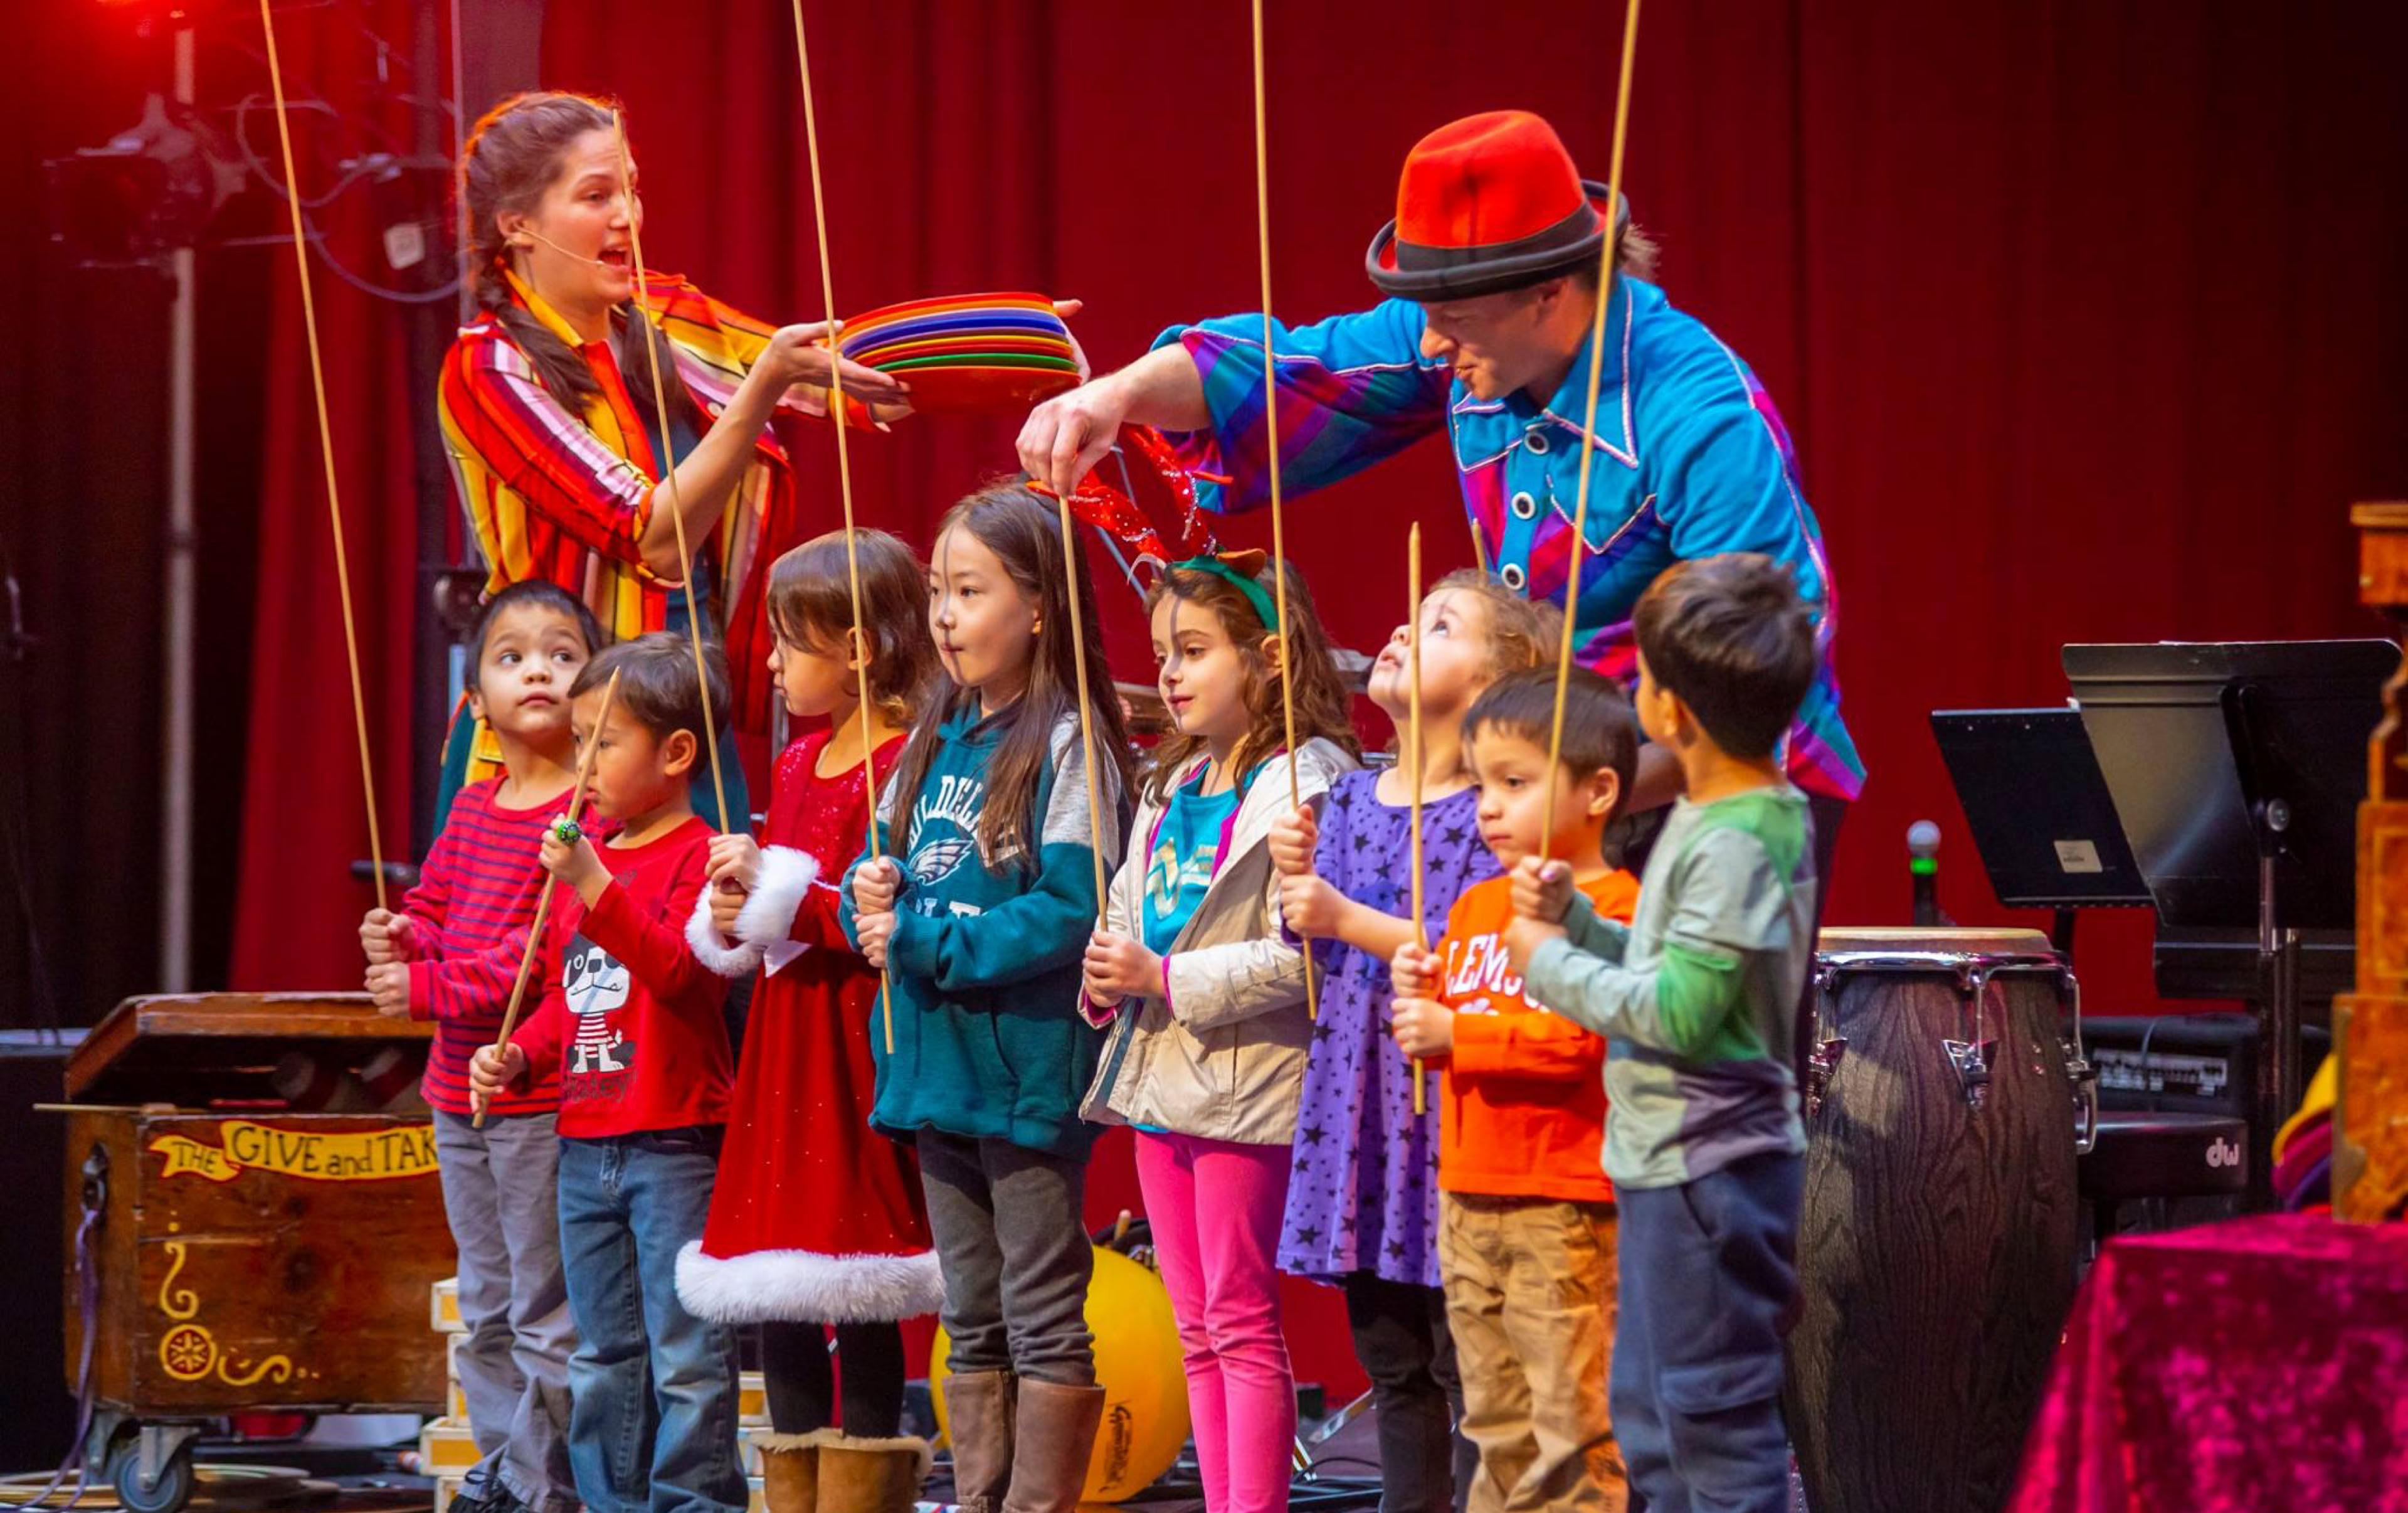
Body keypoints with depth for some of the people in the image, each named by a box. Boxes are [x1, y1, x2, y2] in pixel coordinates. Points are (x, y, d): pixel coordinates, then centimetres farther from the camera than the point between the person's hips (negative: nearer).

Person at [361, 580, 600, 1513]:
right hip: (460, 1089, 8)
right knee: (484, 1311, 16)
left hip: (544, 1094, -8)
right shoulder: (473, 809, 13)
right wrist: (402, 938, -4)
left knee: (548, 1314, -4)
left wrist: (432, 988, -20)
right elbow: (433, 908, 20)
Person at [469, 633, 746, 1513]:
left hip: (675, 1143, -8)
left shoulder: (697, 857, -9)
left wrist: (594, 886, -30)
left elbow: (676, 969, -24)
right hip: (585, 1142, 8)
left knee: (686, 1356, -6)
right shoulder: (582, 855, 14)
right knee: (603, 1356, 14)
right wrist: (517, 1056, 5)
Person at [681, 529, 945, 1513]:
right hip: (783, 1046, 9)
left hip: (856, 1052, -9)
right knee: (778, 1305, 10)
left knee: (861, 1309, -4)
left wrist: (778, 892, -18)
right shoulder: (798, 766, 16)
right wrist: (727, 917, 2)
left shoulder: (902, 766, -12)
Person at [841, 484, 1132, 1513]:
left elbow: (1069, 911, -20)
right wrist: (870, 899, -8)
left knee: (1044, 1322, -1)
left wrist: (921, 944, -18)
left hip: (1030, 1070, -8)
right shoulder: (935, 743, 11)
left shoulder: (1066, 746, -12)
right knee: (972, 1325, 14)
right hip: (939, 1068, 8)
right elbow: (882, 871, 16)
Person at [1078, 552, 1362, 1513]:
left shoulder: (1302, 785, -12)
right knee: (1197, 1325, 11)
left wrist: (1165, 980, -20)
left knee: (1241, 1321, -6)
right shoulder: (1172, 787, 16)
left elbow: (1299, 955, -20)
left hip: (1248, 1085, -9)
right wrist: (1105, 976, 1)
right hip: (1160, 1076, 9)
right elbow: (1130, 915, 23)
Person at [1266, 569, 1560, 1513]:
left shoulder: (1492, 812, -9)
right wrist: (1298, 880, -2)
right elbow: (1318, 956, 15)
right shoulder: (1352, 800, 13)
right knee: (1390, 1363, 12)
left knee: (1463, 1365, -5)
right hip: (1357, 1104, 7)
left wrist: (1348, 920, -19)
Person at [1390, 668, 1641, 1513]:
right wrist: (1421, 996, 0)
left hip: (1566, 1208, -8)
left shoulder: (1613, 909, -11)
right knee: (1498, 1426, 14)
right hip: (1470, 1198, 8)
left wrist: (1456, 1035, -17)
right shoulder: (1476, 907, 15)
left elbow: (1577, 1040, -21)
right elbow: (1450, 1029, 21)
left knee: (1572, 1422, -6)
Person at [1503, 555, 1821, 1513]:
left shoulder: (1736, 844, -21)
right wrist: (1574, 920, 3)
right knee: (1650, 1419, 19)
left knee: (1716, 1420, -4)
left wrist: (1550, 962, -12)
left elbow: (1676, 1012, -24)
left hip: (1706, 1174, -10)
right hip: (1670, 1162, 10)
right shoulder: (1738, 817, 9)